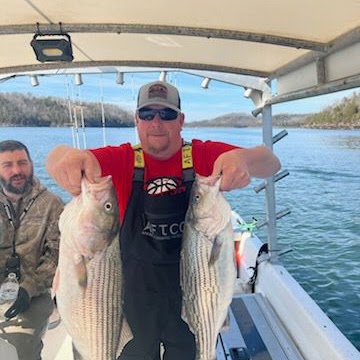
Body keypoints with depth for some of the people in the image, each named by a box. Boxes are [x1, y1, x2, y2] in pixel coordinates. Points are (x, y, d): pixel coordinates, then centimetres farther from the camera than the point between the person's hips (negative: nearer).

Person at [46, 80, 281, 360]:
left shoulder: (205, 156, -11)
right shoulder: (121, 159, -9)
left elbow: (271, 164, -18)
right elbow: (55, 162, -21)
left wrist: (243, 158, -42)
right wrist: (66, 156, -47)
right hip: (136, 294, 1)